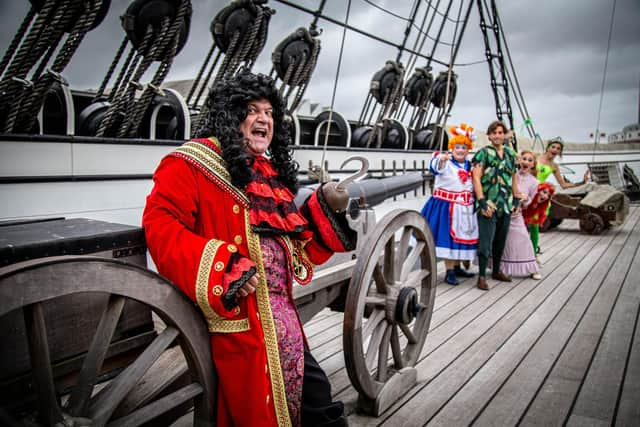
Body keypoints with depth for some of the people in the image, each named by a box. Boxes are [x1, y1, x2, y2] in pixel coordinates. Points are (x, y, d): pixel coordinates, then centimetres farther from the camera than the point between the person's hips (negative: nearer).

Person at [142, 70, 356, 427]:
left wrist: (326, 207, 3)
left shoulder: (272, 172, 17)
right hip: (237, 317, -7)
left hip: (283, 313, 8)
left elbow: (299, 244, 20)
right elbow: (160, 227, -17)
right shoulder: (191, 164, -6)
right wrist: (224, 269, -26)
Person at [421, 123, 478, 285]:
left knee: (461, 236, 14)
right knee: (448, 237, -5)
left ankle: (457, 267, 29)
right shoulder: (446, 162, -8)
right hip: (446, 205, -7)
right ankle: (449, 271, 2)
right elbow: (436, 167, -34)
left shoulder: (469, 165, 13)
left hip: (465, 206, 7)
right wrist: (441, 159, -54)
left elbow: (473, 183, 28)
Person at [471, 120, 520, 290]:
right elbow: (476, 178, -11)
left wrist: (516, 199, 13)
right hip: (488, 204, -6)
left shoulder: (510, 154, 13)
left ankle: (496, 271, 30)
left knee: (500, 240, 15)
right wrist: (482, 202, -18)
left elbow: (513, 178, 20)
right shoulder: (483, 153, -4)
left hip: (506, 204, 6)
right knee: (486, 241, -7)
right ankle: (482, 276, 0)